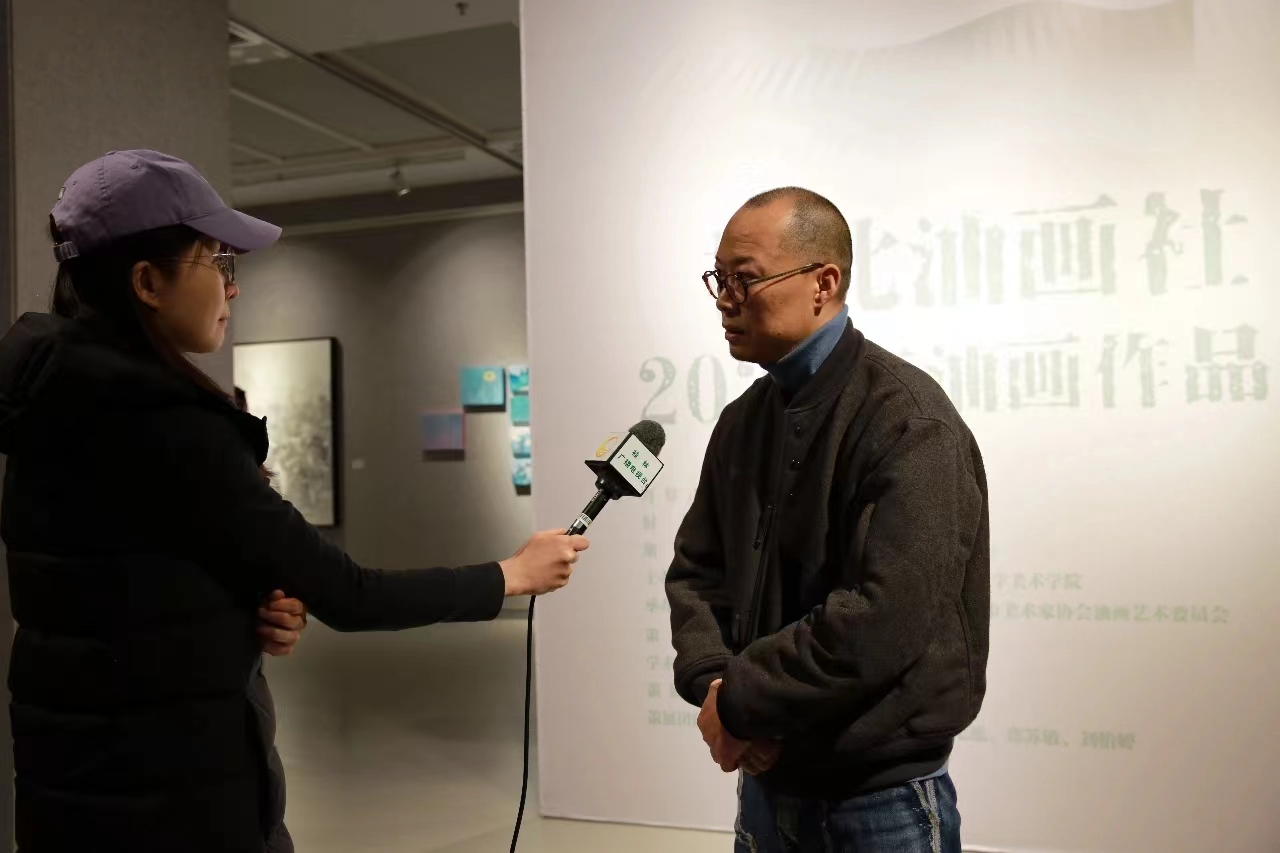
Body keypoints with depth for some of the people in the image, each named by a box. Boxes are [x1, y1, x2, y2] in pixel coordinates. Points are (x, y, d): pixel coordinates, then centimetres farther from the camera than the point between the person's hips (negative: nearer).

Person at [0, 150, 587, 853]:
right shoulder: (161, 424, -24)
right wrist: (511, 575, -8)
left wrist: (255, 609, -6)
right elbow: (343, 596, -20)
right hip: (168, 786, -8)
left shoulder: (60, 396, 3)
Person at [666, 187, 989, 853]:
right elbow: (696, 572, 8)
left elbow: (884, 618, -27)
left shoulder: (908, 422, -17)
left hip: (881, 795, -6)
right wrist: (712, 683, -10)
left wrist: (740, 700, -17)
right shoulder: (742, 421, 6)